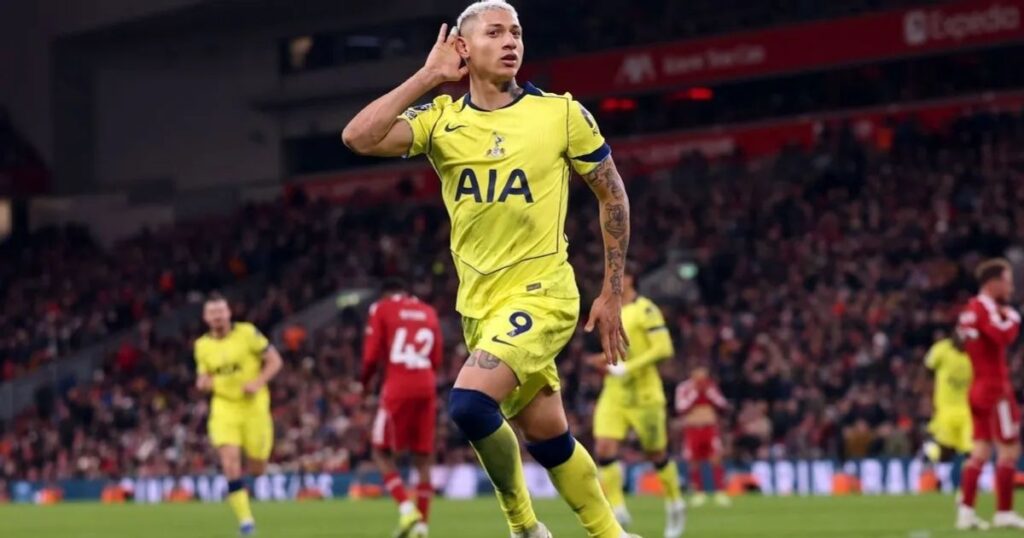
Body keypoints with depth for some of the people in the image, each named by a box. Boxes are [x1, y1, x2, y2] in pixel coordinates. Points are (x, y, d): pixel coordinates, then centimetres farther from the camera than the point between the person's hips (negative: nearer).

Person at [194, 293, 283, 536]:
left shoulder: (247, 333, -7)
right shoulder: (202, 345, 4)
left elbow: (275, 361, -3)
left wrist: (258, 383, -18)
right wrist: (203, 383, -9)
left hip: (253, 405, -1)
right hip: (224, 407, 1)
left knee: (257, 469, 4)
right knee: (230, 461, -18)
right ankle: (244, 518, -12)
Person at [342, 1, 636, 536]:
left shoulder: (562, 113, -5)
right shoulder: (440, 120, 1)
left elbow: (612, 196, 4)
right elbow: (358, 137, -15)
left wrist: (611, 294, 3)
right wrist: (427, 77, -11)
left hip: (541, 293, -4)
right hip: (479, 303, 4)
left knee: (470, 402, -23)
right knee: (547, 436, 10)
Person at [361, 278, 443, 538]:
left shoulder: (381, 309, 5)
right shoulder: (429, 312, 17)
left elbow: (372, 356, 0)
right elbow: (436, 360, 12)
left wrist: (365, 380, 18)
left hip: (398, 387, -4)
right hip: (426, 386, 4)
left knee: (382, 452, 7)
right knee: (422, 458, 8)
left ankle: (407, 509, -12)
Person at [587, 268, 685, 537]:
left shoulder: (645, 310, -12)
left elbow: (663, 349, -19)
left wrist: (626, 368, -22)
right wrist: (606, 361, 6)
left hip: (643, 393, -7)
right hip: (614, 393, 7)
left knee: (656, 454, 6)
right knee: (604, 450, -11)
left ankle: (675, 505, 26)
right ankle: (617, 509, -8)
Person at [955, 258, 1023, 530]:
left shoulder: (970, 311, 16)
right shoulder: (985, 309, -15)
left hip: (978, 389, 10)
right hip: (995, 389, -10)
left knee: (980, 451, 8)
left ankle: (965, 511, 3)